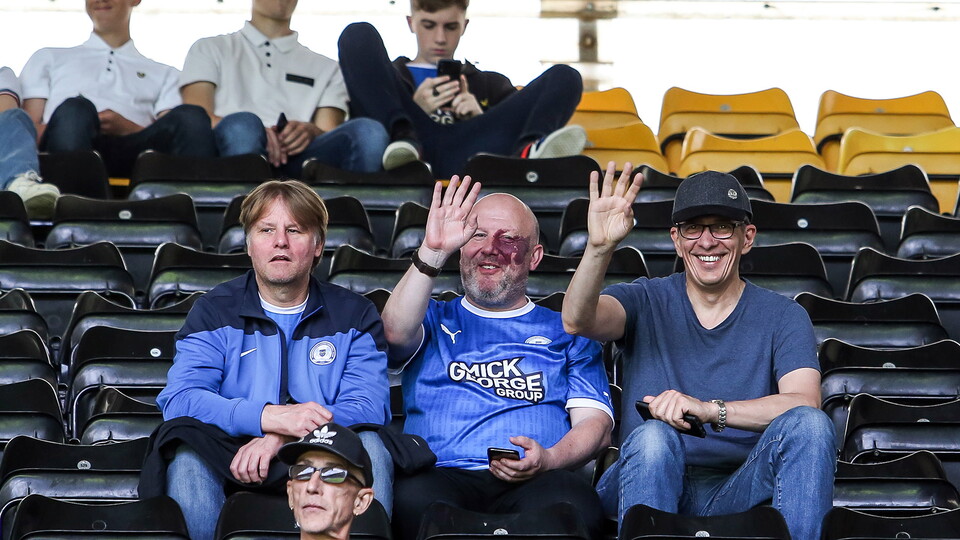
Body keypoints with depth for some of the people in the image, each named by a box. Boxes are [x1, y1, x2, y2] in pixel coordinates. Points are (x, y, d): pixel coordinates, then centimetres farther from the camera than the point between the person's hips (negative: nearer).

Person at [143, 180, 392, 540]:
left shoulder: (355, 315, 11)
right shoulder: (215, 312, 10)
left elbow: (369, 408, -5)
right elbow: (178, 399, -7)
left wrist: (280, 439, -22)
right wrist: (270, 416, -23)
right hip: (230, 464, 0)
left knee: (368, 443, -30)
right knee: (188, 443, -30)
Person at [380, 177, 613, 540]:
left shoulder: (566, 331, 25)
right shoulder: (434, 321, 26)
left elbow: (596, 421, 12)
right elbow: (396, 332, 0)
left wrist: (549, 459, -10)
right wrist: (433, 252, -9)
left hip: (535, 482, 0)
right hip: (443, 477, 0)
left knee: (573, 504, -39)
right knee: (413, 500, -39)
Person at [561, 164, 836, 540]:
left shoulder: (783, 317, 9)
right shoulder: (646, 302, 9)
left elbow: (804, 403, -9)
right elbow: (578, 320, -13)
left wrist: (708, 409, -24)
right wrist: (599, 248, -32)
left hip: (737, 492, 1)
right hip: (650, 483, -1)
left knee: (811, 425, -25)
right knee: (653, 435, -33)